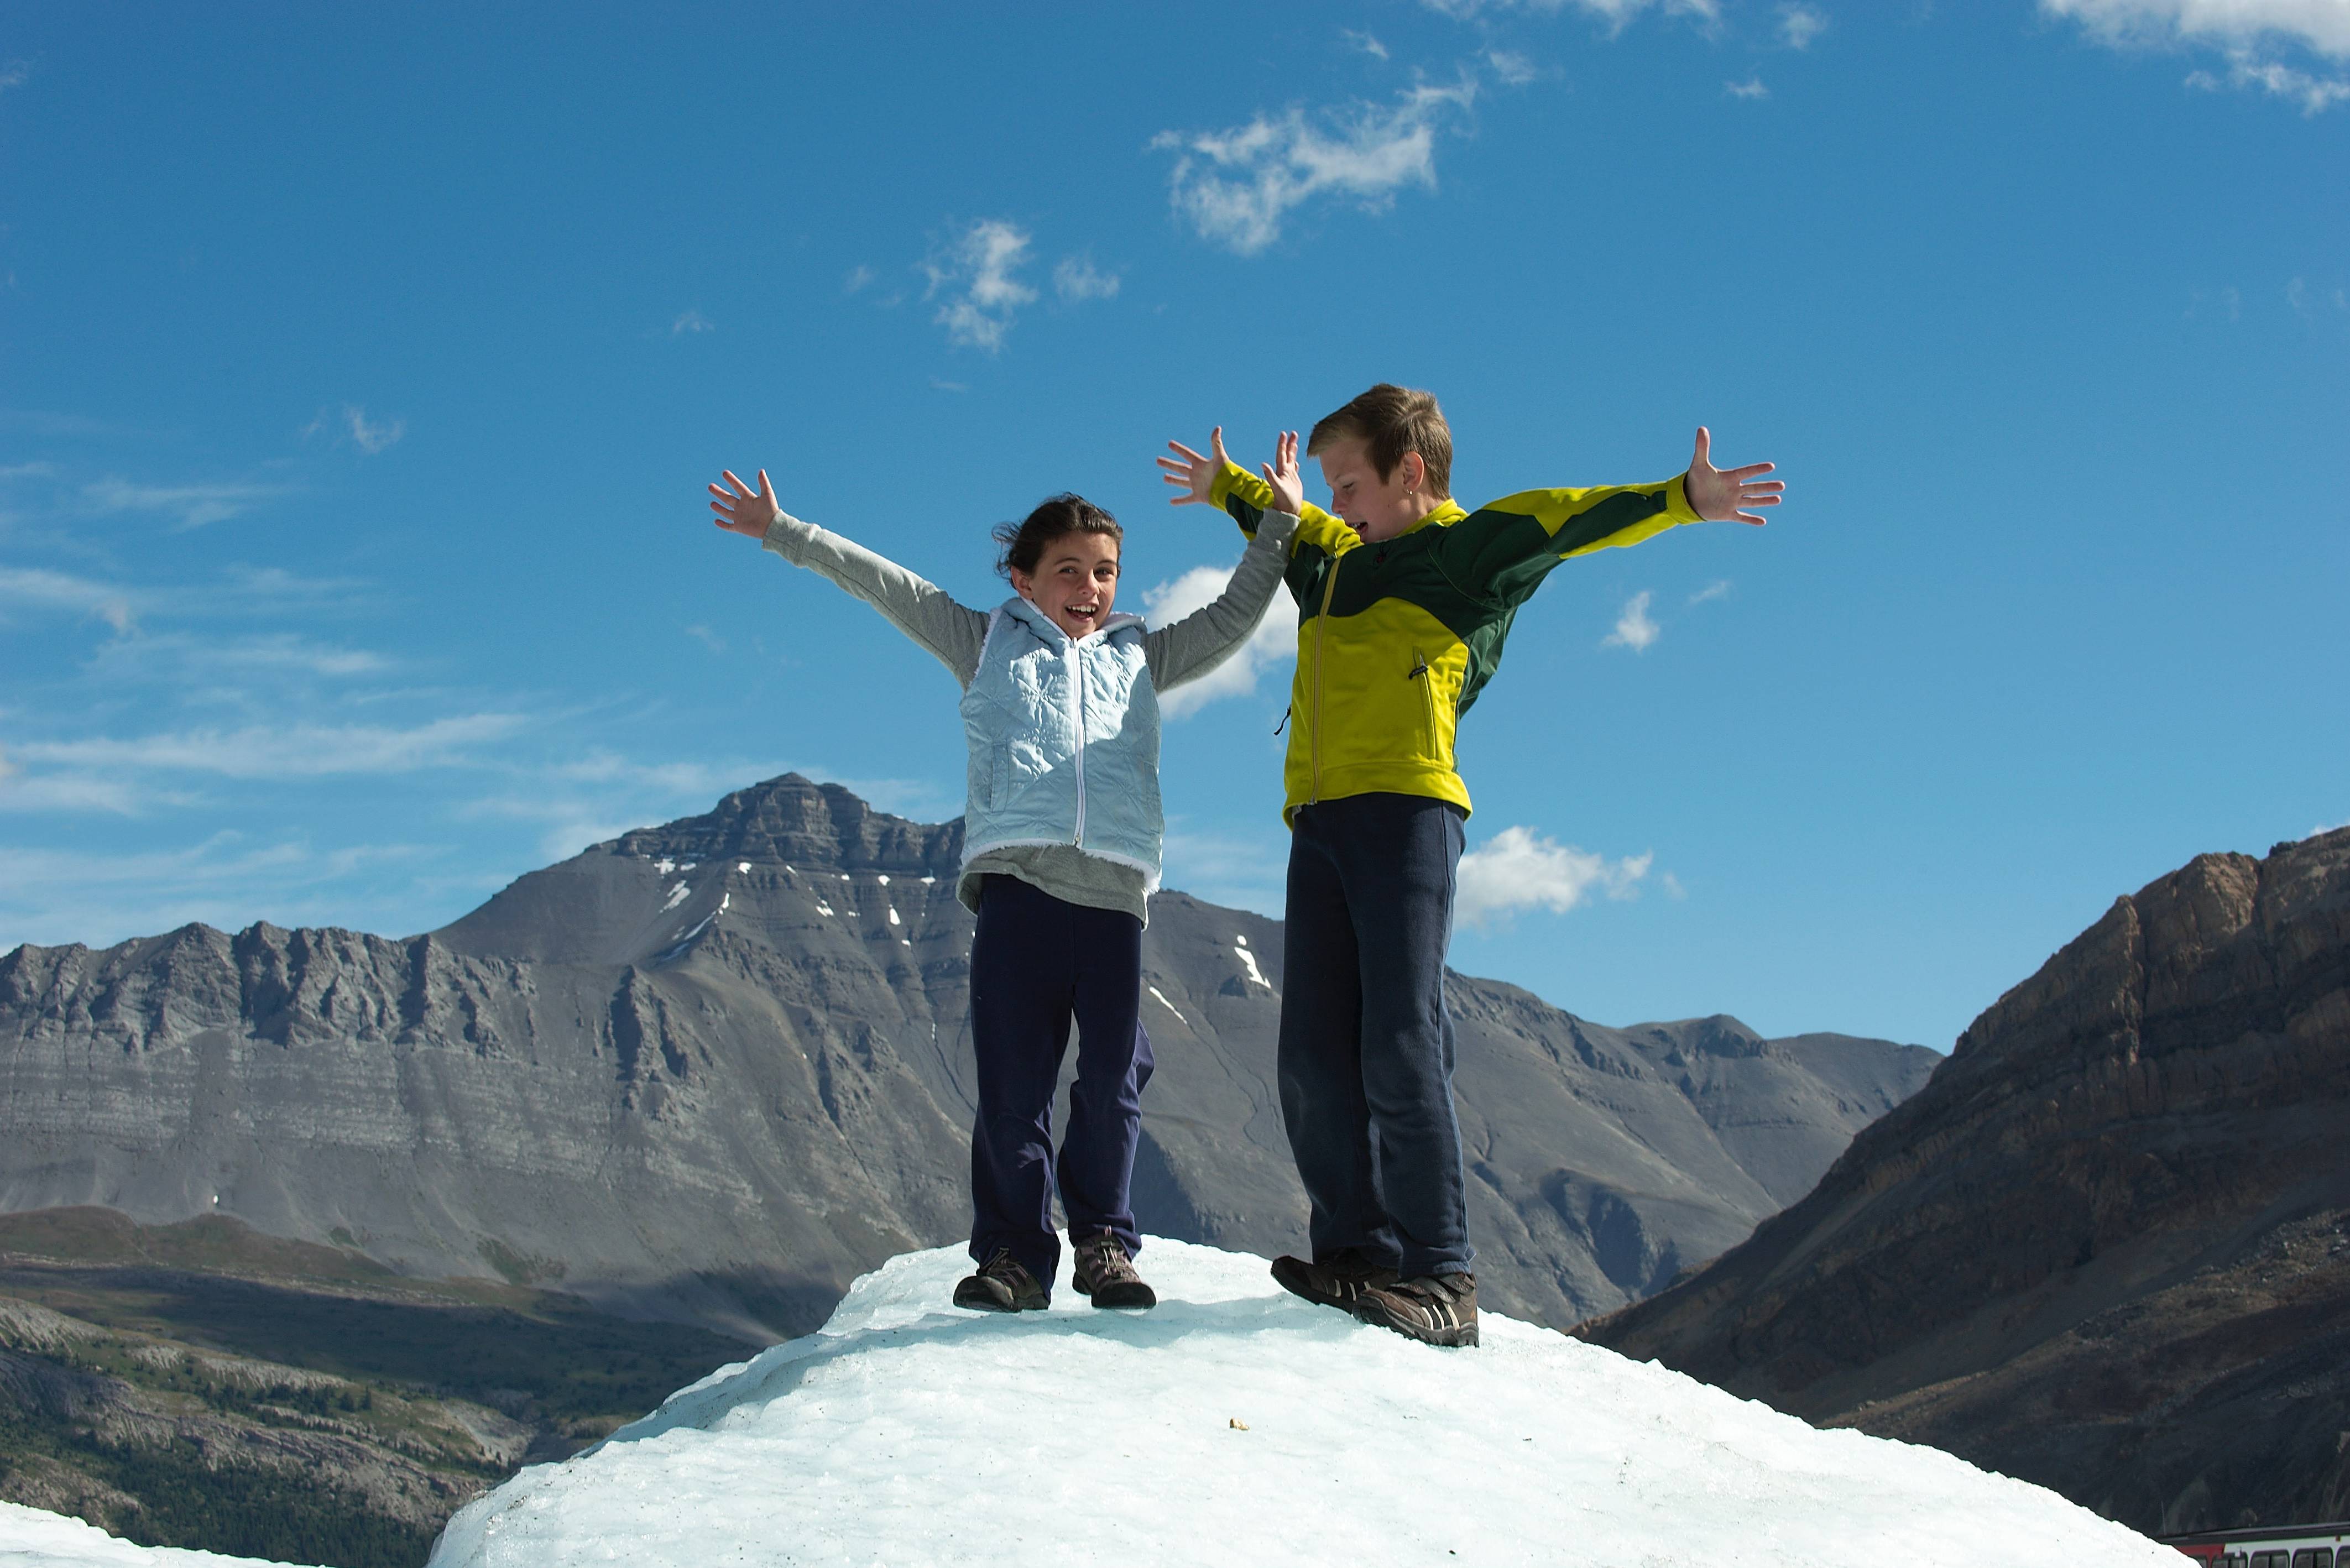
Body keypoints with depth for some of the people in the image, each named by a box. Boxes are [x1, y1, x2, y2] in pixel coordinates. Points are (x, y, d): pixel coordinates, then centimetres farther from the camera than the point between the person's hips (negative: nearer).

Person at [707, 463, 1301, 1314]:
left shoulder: (1140, 658, 26)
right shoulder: (986, 642, 22)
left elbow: (1232, 617, 30)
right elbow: (887, 586, 20)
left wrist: (1277, 526, 23)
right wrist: (783, 532, 18)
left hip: (1114, 891, 2)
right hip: (1016, 883, -2)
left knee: (1114, 1075, -1)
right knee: (1011, 1077, -4)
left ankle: (1102, 1239, 12)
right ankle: (1013, 1251, 4)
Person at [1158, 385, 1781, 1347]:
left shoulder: (1469, 550, 7)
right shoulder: (1338, 560, 27)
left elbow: (1564, 519, -8)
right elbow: (1288, 527, 48)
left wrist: (1680, 500, -20)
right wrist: (1229, 489, 64)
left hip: (1406, 814, -7)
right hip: (1319, 825, 7)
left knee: (1401, 1050, -13)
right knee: (1314, 1058, 0)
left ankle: (1440, 1278, -10)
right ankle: (1356, 1252, 5)